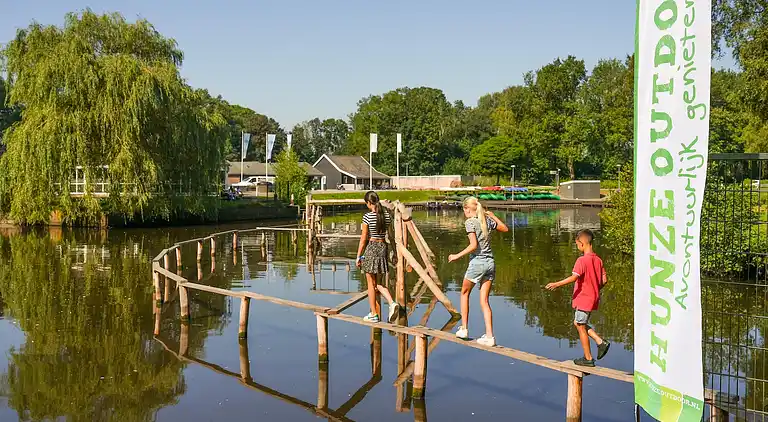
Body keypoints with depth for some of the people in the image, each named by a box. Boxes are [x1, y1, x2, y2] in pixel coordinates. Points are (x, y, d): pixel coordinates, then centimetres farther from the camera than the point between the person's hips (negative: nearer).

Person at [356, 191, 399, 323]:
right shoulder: (387, 215, 4)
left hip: (371, 247, -5)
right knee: (378, 282, 16)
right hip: (383, 247, 6)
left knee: (371, 283, 5)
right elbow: (388, 234, 8)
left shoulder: (367, 216, -11)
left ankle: (373, 314, 10)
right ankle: (392, 303, -6)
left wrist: (358, 256, -2)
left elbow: (363, 238, -9)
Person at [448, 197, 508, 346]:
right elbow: (505, 229, 23)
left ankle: (464, 329, 17)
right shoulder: (487, 220, 9)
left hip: (477, 263, -6)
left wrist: (457, 256, -12)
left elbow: (474, 245, -18)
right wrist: (493, 216, 29)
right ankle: (489, 336, 1)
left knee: (465, 293, 17)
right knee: (484, 301, 8)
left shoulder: (470, 222, -9)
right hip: (490, 262, 6)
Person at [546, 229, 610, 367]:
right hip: (593, 297, 8)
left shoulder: (582, 260, -19)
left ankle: (588, 359, 13)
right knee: (578, 323, 23)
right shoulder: (598, 260, 5)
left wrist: (557, 284, -29)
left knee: (581, 327, 5)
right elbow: (604, 280, 8)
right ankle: (601, 343, 13)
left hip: (583, 299, -8)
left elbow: (574, 277, -31)